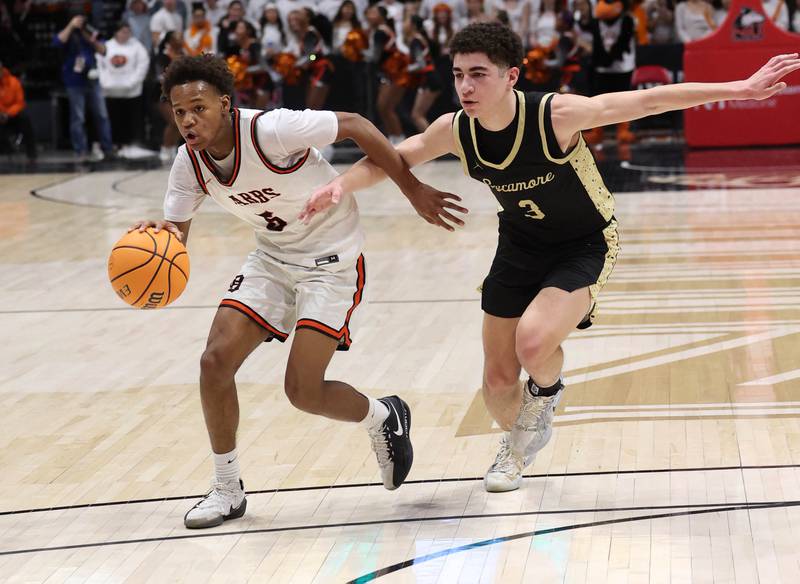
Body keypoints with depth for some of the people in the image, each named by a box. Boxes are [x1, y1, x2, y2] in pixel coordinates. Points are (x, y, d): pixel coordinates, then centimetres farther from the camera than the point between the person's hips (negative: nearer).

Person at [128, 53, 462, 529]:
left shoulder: (270, 131, -29)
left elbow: (355, 125, -20)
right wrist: (158, 236, -29)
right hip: (273, 258, 6)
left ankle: (385, 418, 21)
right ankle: (227, 490, 9)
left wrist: (413, 189, -16)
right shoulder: (190, 162, -9)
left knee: (303, 391, -12)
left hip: (331, 258, -6)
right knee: (216, 361, -7)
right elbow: (176, 233, -2)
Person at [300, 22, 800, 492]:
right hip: (520, 247, 5)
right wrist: (341, 185, -20)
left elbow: (649, 102, -28)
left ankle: (547, 393, 7)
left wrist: (739, 90, -31)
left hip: (585, 246, -5)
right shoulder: (455, 130, -17)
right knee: (498, 382, 6)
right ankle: (520, 445, 41)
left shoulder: (557, 115, -31)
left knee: (533, 341, -30)